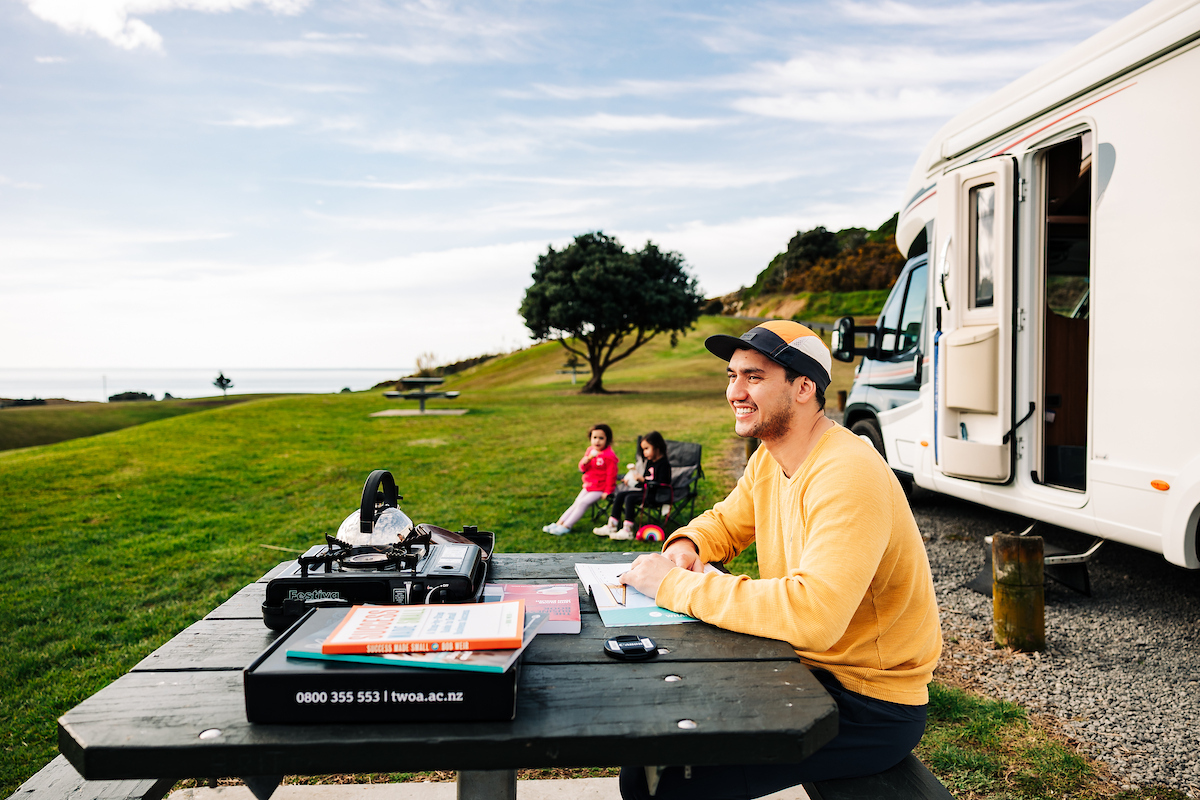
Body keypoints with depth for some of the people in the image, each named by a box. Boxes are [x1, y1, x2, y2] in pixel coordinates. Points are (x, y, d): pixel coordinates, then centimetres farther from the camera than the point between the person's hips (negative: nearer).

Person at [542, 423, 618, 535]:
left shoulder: (609, 456, -16)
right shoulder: (590, 450, 7)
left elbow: (611, 475, -15)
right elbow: (582, 468, 6)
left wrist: (607, 491, -15)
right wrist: (588, 459, -16)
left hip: (599, 489, -8)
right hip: (588, 486, 8)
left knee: (583, 503, -19)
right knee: (576, 503, 3)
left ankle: (566, 527, -19)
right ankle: (559, 523, 0)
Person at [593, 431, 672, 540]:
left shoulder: (664, 464, -16)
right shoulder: (649, 461, 13)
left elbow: (660, 484, -23)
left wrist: (642, 479, -22)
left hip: (655, 495, -10)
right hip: (645, 490, 10)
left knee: (630, 498, -26)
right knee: (620, 495, 0)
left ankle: (627, 531, -26)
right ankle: (611, 526, 0)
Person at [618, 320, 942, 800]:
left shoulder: (848, 476, -27)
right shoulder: (768, 459, 2)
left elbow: (812, 615, -38)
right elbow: (726, 522, 18)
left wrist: (675, 586, -31)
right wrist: (686, 545, -6)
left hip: (869, 706, -8)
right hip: (806, 667, 8)